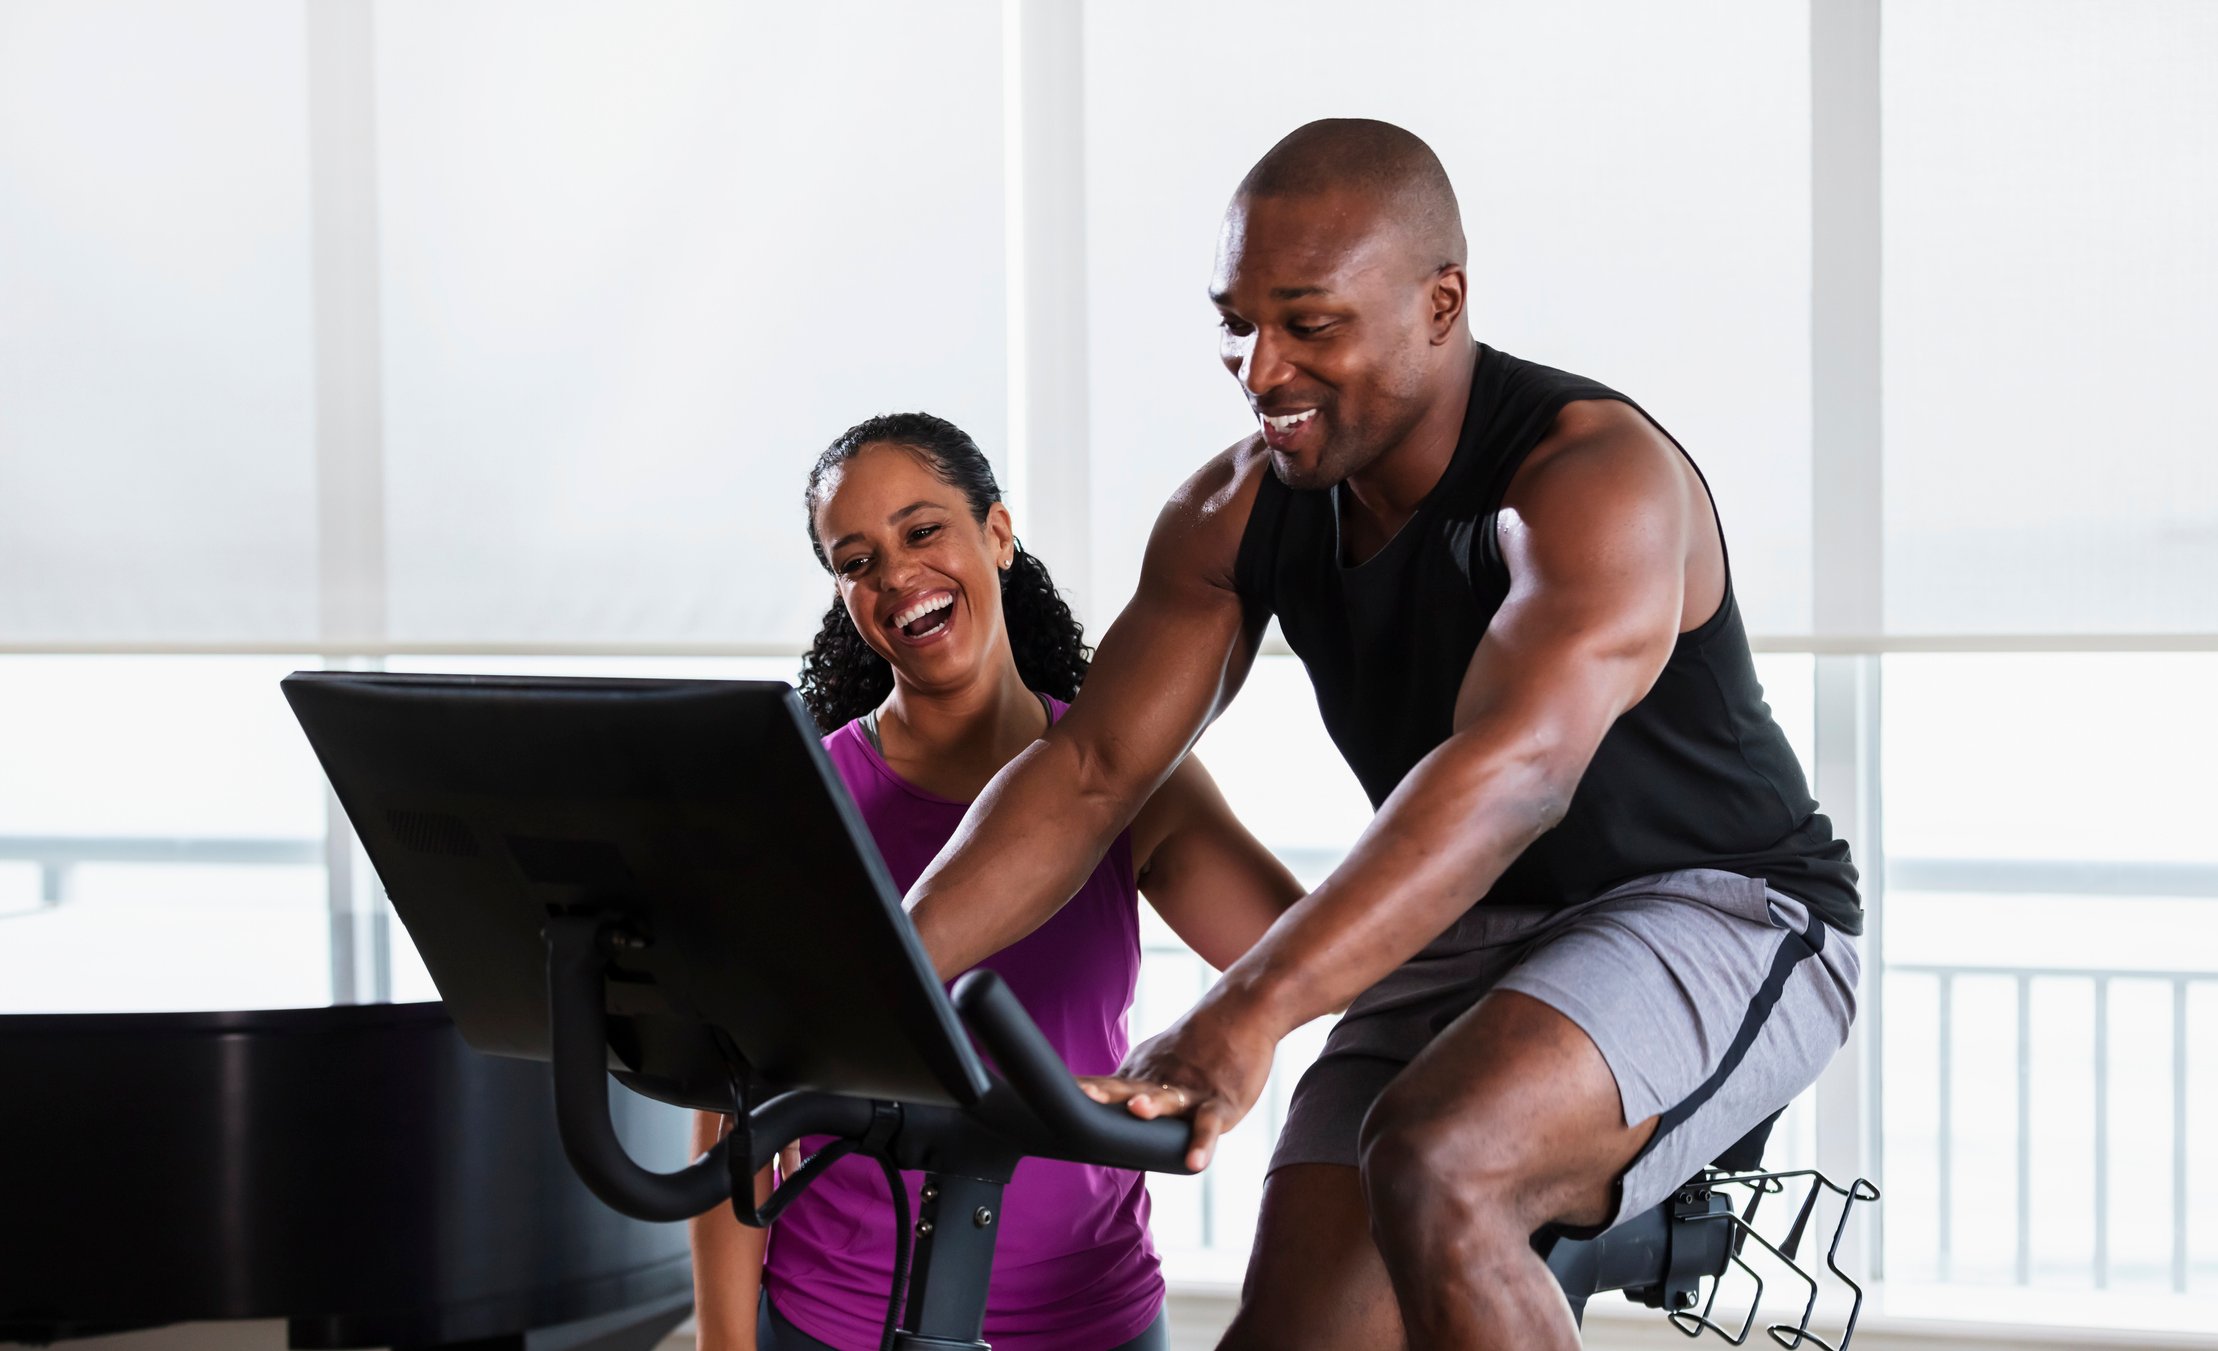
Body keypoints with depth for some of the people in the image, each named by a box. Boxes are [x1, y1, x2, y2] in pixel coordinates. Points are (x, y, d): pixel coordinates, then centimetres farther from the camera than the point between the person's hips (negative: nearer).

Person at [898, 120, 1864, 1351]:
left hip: (1716, 916, -6)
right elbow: (1088, 770, -6)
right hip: (1464, 952, 7)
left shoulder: (1594, 477, -24)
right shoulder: (1236, 510, -2)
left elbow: (1514, 770, -40)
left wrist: (1236, 1021, -52)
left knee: (1431, 1167, -34)